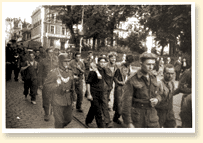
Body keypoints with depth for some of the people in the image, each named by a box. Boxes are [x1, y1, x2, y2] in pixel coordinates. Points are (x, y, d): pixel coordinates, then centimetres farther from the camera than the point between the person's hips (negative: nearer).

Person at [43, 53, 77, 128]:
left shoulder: (70, 72, 4)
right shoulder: (53, 73, -11)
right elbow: (46, 84, -6)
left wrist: (74, 99, 11)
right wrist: (57, 87, -21)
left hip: (68, 100, 5)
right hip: (57, 101, -5)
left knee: (69, 119, 16)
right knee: (59, 121, 4)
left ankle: (60, 126, 44)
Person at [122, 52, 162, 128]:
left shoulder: (153, 79, 6)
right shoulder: (132, 81, -12)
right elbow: (126, 103, -12)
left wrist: (157, 99, -6)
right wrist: (128, 123, -14)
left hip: (152, 118, 5)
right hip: (137, 120, -5)